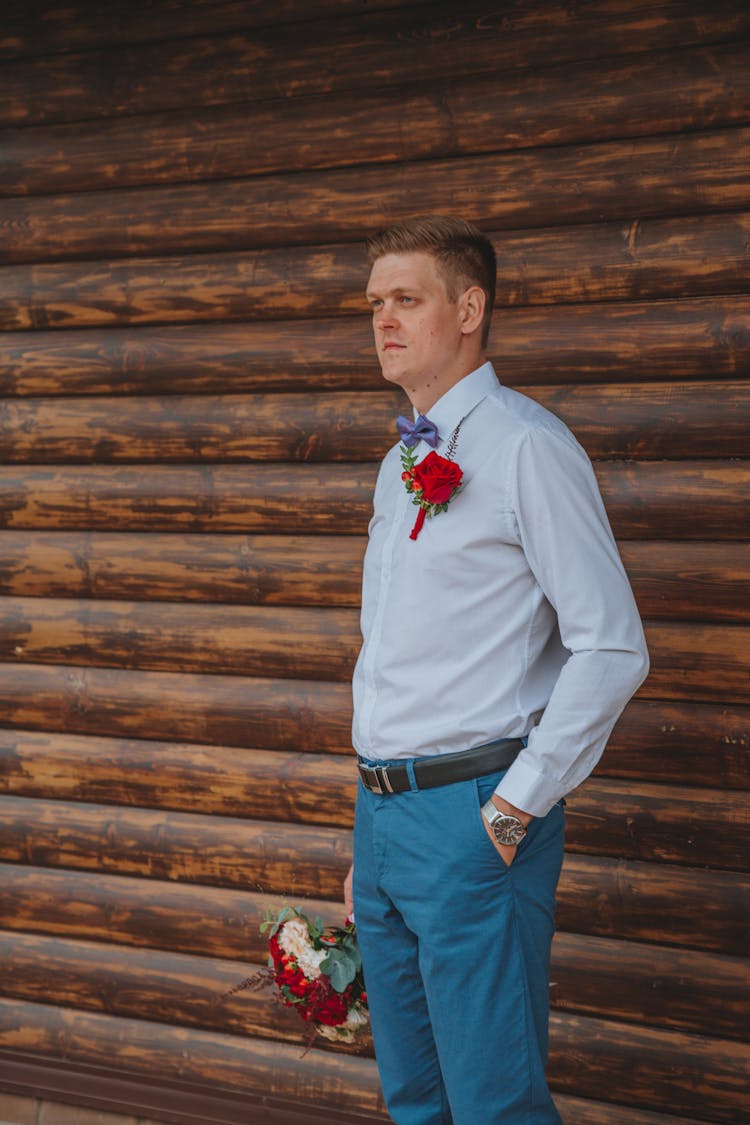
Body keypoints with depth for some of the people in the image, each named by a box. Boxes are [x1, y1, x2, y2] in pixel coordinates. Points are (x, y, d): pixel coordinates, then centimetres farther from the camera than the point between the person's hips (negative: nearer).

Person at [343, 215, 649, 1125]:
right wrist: (369, 839, 19)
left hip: (473, 818, -8)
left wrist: (515, 809, -15)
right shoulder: (401, 466, 16)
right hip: (382, 812, 8)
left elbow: (612, 649, -15)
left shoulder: (525, 446, -10)